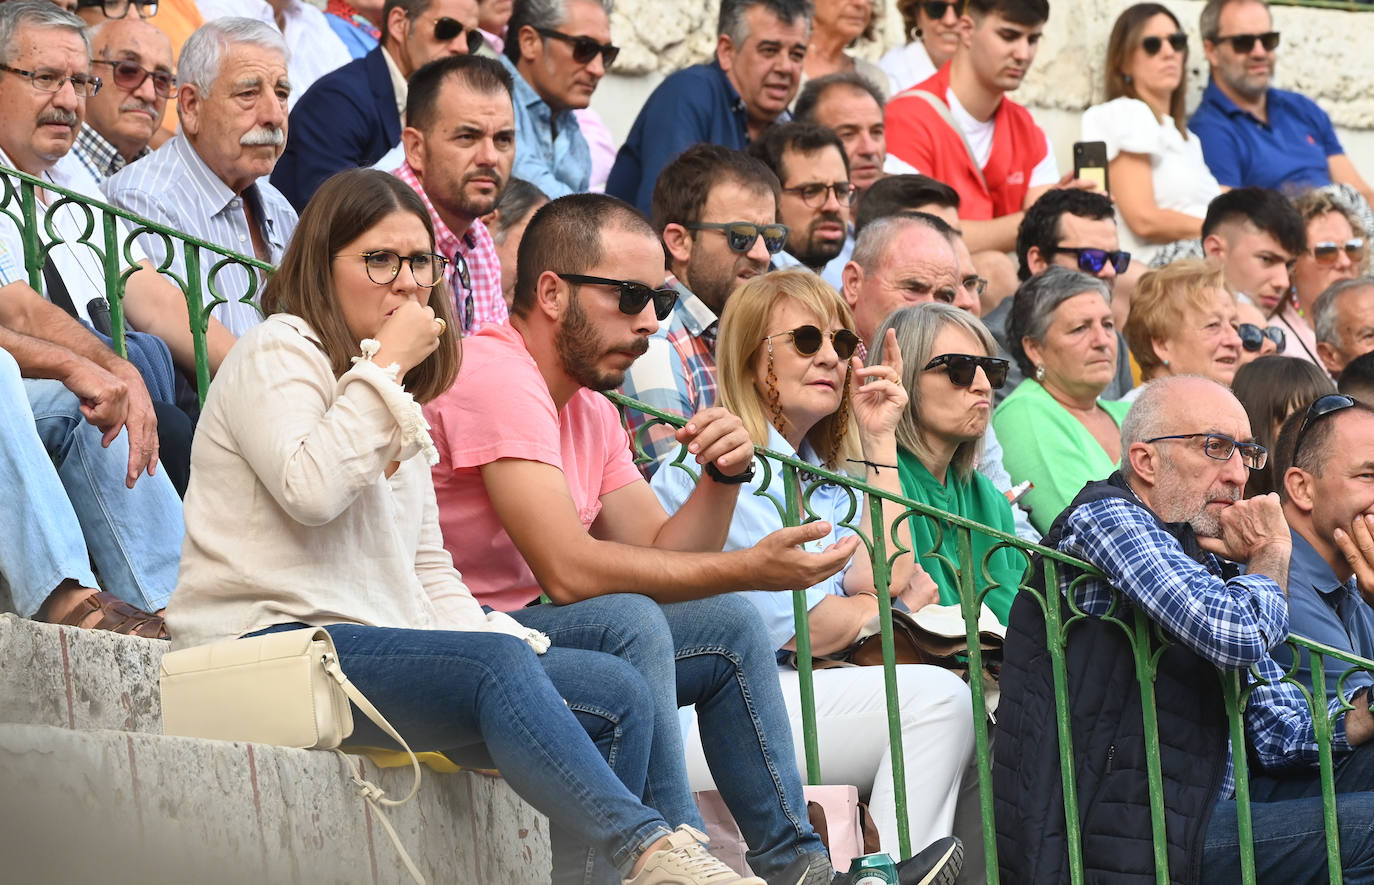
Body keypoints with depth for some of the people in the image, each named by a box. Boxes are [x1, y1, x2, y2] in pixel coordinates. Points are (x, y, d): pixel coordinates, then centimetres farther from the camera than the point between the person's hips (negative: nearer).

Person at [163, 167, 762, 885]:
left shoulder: (402, 402, 26)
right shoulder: (279, 353, 0)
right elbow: (311, 490, -20)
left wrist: (485, 635, 4)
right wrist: (386, 367, -11)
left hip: (384, 648, 9)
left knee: (616, 694, -10)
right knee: (497, 664, -34)